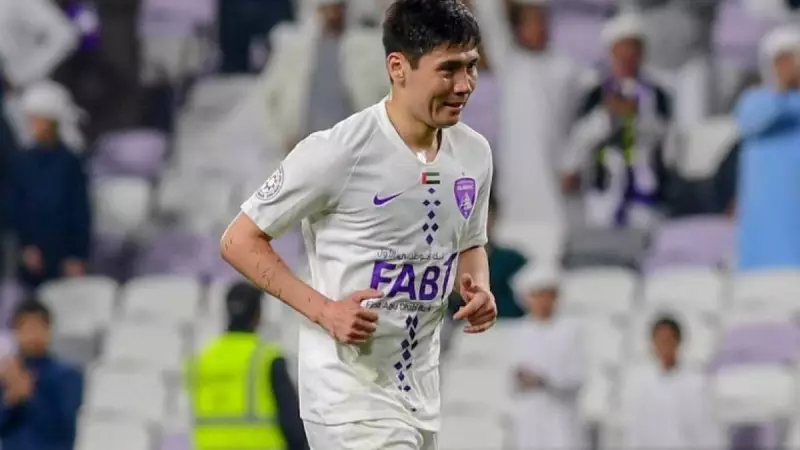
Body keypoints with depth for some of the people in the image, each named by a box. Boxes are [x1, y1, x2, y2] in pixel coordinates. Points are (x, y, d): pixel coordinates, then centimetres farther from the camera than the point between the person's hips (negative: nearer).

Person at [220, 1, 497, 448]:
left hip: (423, 396, 7)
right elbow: (240, 241, -9)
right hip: (350, 394, -7)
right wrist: (323, 310, -19)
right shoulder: (338, 154, -17)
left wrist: (479, 289, -1)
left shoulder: (475, 154, 4)